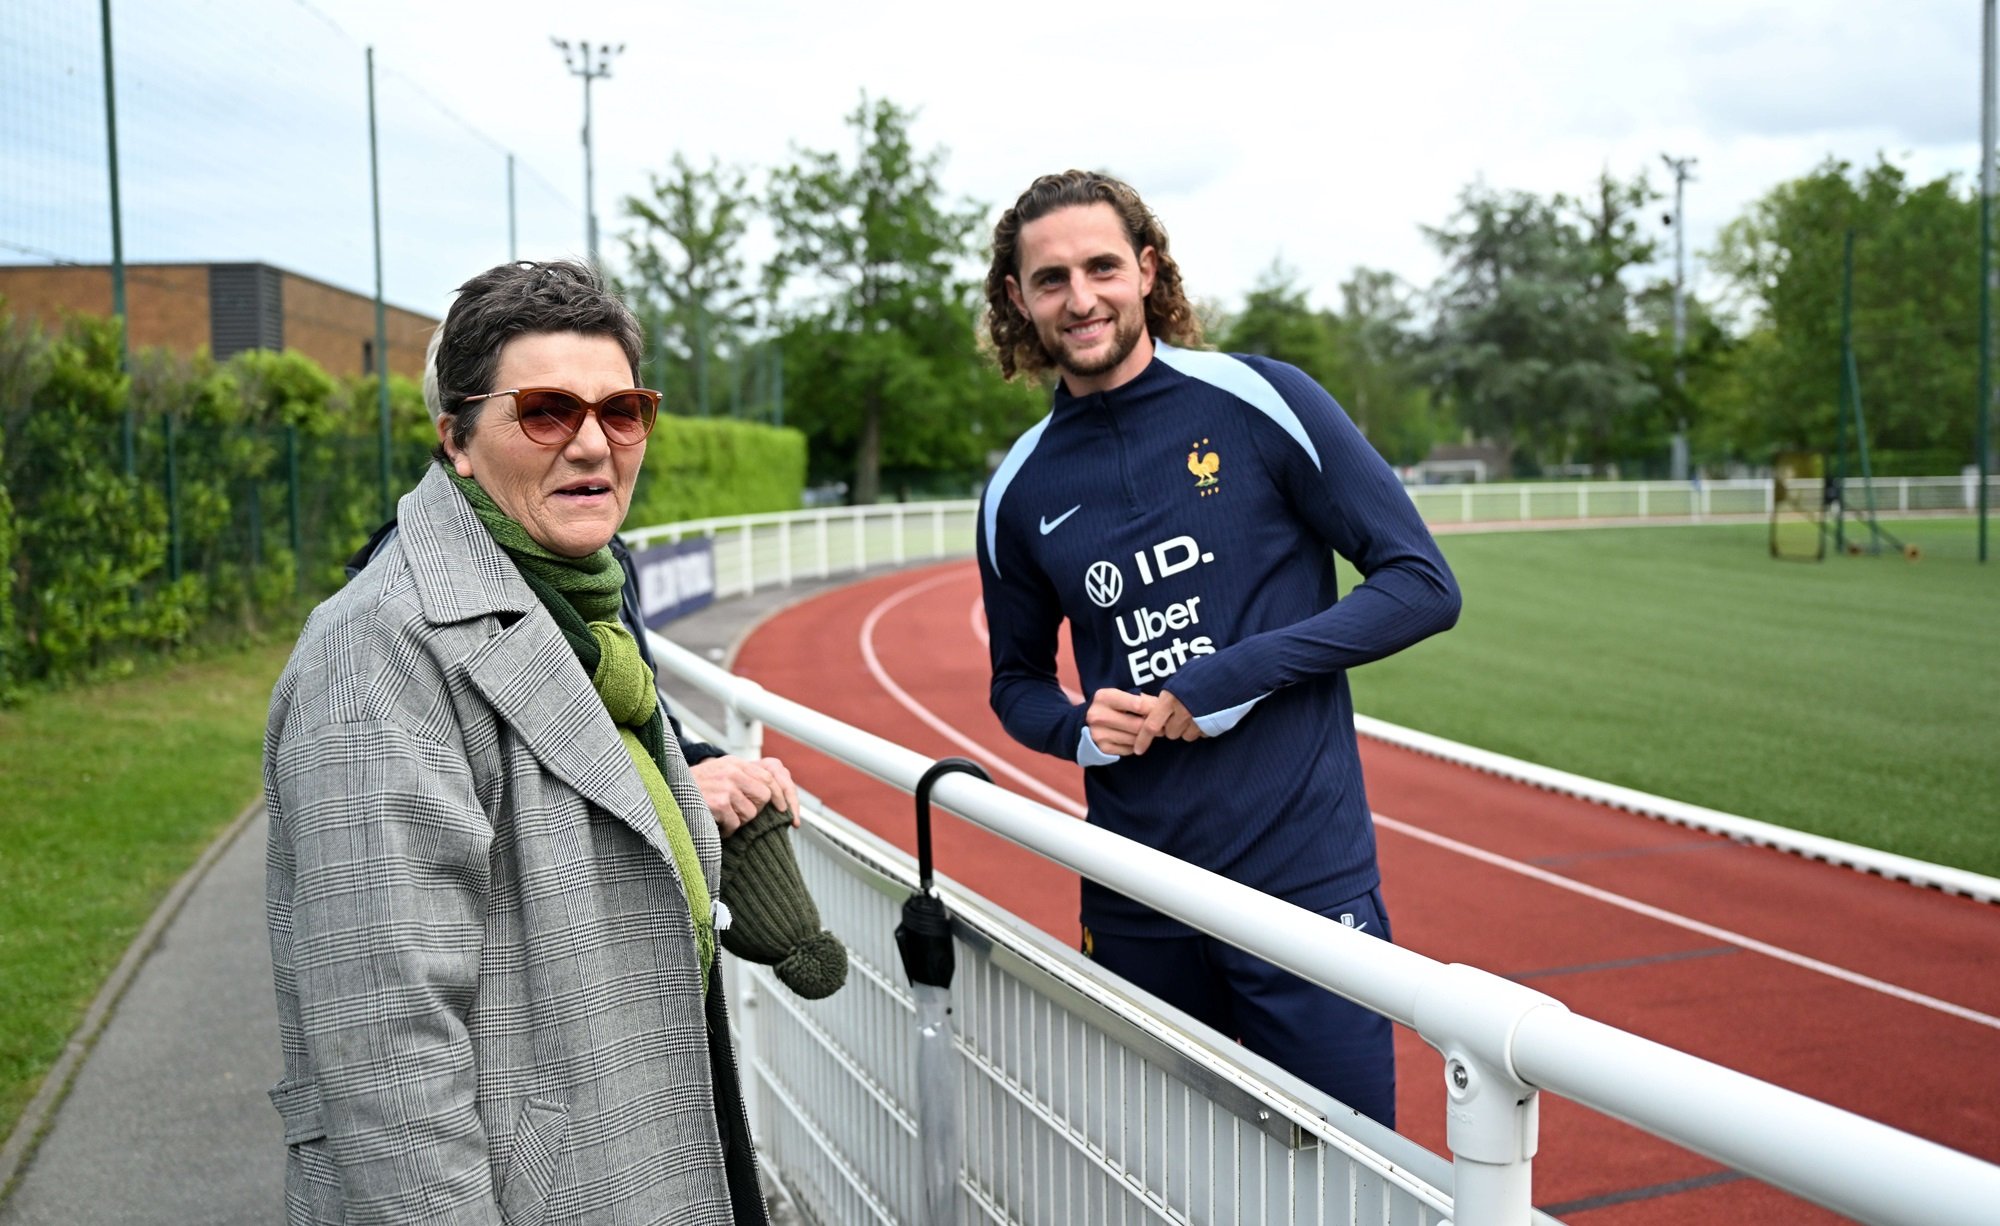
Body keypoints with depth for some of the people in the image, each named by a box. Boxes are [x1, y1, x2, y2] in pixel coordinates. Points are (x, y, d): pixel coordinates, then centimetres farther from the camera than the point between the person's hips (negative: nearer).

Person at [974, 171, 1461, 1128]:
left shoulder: (1258, 402, -5)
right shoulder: (1020, 491, 6)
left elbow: (1422, 584, -6)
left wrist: (1231, 680, -15)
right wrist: (1077, 726, -5)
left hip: (1306, 877, -3)